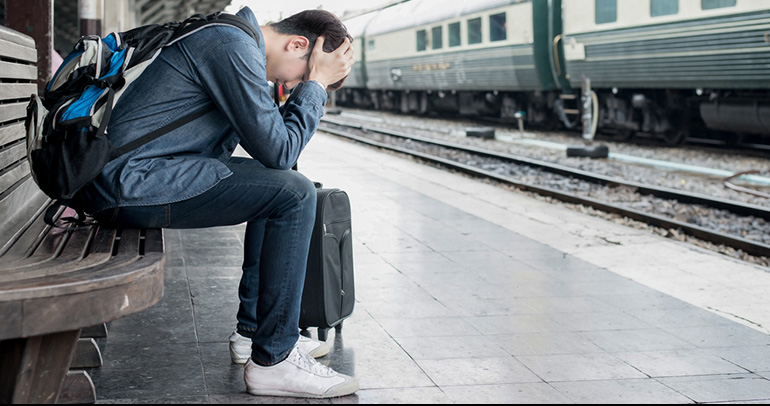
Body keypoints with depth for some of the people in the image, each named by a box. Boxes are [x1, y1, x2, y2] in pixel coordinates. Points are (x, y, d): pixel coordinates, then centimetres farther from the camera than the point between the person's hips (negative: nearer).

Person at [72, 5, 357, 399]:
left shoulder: (232, 39, 18)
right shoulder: (234, 47, -16)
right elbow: (277, 151, -14)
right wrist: (316, 83, -6)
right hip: (134, 184, -11)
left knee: (278, 185, 20)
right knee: (294, 193, -15)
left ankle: (254, 329, 23)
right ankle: (272, 360, -10)